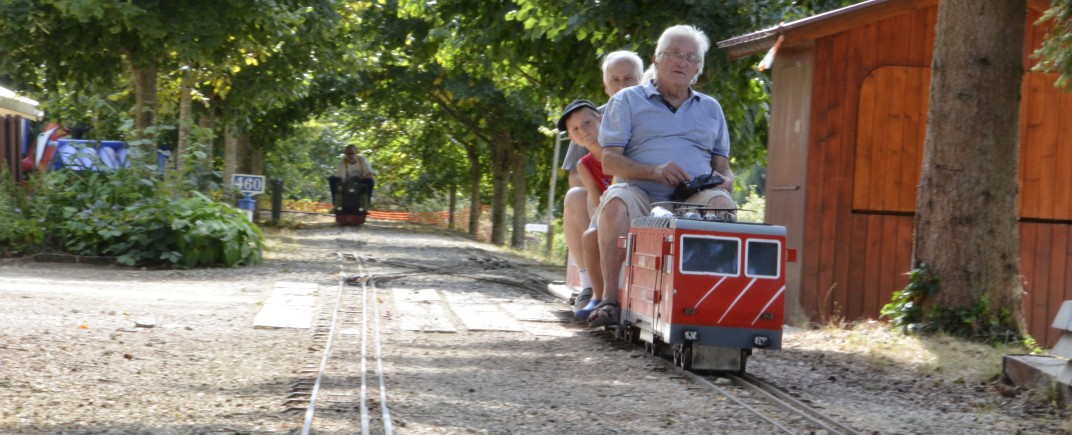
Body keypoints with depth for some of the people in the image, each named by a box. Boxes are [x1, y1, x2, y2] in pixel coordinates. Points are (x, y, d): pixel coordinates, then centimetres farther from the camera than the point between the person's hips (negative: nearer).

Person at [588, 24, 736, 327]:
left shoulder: (711, 109, 25)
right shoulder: (627, 101, 14)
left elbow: (722, 163, 22)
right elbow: (610, 161, 3)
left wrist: (725, 179, -4)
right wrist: (653, 171, -15)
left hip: (694, 199, 2)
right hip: (641, 195, -2)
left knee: (724, 205, -32)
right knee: (615, 202, -36)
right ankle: (610, 300, -36)